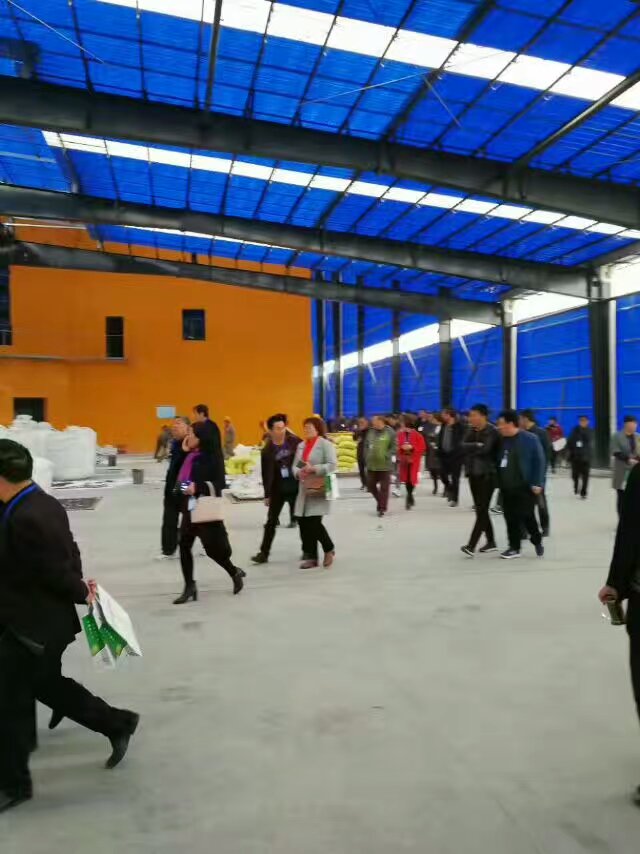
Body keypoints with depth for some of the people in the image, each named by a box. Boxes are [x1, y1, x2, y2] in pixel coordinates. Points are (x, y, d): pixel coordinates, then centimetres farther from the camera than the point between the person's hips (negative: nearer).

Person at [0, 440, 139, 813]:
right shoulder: (44, 503, 2)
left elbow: (55, 572, -25)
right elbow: (67, 556, 10)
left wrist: (81, 594, -8)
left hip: (34, 624, -10)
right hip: (37, 619, 10)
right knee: (46, 683, 25)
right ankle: (118, 724, 35)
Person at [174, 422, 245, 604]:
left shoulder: (212, 457, -14)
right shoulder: (191, 456, 8)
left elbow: (219, 484, -16)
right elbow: (182, 477, 10)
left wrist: (198, 487, -28)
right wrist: (184, 452, 4)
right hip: (190, 507, 7)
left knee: (212, 548, 3)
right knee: (184, 545, 2)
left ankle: (235, 573, 29)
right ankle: (189, 587, 11)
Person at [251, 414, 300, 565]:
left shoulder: (294, 442, -7)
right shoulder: (267, 451, -7)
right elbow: (267, 474, -6)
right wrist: (267, 494, -6)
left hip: (296, 487, 0)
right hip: (278, 490, 0)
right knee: (271, 521, 5)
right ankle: (264, 553, 10)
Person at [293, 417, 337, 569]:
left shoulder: (325, 444, -6)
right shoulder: (301, 445, 15)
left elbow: (332, 465, -14)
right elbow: (295, 465, 14)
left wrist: (314, 469, -21)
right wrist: (298, 472, -8)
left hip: (319, 489, -7)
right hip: (304, 490, 7)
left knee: (314, 522, -11)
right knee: (303, 523, 4)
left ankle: (329, 549, 13)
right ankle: (310, 556, 14)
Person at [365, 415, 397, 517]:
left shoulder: (390, 432, -6)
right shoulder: (371, 432, 8)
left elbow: (394, 447, -7)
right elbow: (366, 445, 14)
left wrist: (387, 456, -16)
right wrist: (367, 457, 3)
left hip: (385, 465, -5)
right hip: (372, 464, 5)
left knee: (384, 487, 0)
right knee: (370, 484, 10)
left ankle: (382, 508, 10)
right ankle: (380, 501, 32)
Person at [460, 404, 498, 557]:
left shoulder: (492, 431, -11)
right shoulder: (471, 430, 10)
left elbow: (485, 449, -23)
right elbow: (463, 446, -5)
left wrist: (472, 449, -8)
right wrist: (477, 446, -17)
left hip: (487, 475, -8)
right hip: (473, 474, 8)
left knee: (482, 510, -9)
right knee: (480, 510, 12)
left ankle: (471, 545, -14)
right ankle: (491, 542, 23)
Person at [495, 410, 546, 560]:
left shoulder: (530, 439, -10)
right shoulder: (502, 440, 7)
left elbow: (540, 461, -10)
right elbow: (498, 462, 16)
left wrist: (537, 483, -14)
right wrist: (499, 482, 9)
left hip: (525, 487, -6)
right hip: (507, 488, 6)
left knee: (527, 517, 0)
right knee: (511, 518, 7)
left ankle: (537, 541, 25)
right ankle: (514, 548, 17)